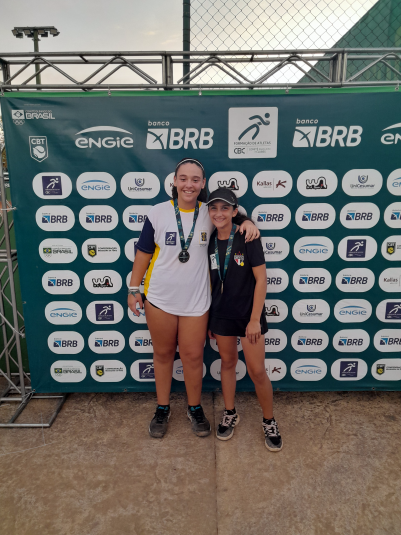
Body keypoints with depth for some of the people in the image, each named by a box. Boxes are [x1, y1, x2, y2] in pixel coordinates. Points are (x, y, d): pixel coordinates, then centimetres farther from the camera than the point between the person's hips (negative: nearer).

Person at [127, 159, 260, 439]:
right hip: (160, 299, 0)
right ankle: (163, 409, 37)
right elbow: (143, 254, 1)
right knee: (163, 354, 16)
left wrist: (248, 222, -12)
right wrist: (134, 289, 3)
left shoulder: (210, 214, -5)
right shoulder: (158, 212, -6)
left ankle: (195, 409, 36)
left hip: (196, 300, 0)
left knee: (193, 356, 11)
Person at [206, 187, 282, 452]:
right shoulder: (210, 243, 1)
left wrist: (255, 319, -14)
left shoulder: (248, 239, -12)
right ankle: (230, 414, 37)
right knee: (228, 363, 16)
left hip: (248, 313, -4)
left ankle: (270, 422, 25)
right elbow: (212, 282, 8)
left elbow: (261, 279, -13)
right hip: (221, 314, 4)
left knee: (257, 371, 2)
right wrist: (209, 319, 10)